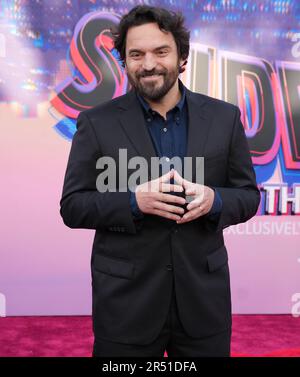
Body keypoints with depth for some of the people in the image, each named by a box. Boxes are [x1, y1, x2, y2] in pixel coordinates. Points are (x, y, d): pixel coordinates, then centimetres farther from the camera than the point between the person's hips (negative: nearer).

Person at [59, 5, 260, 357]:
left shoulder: (224, 117, 1)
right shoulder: (96, 122, -4)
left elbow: (248, 195, 4)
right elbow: (72, 207, -5)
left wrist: (213, 199, -17)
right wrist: (134, 200, -21)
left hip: (203, 295, 2)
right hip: (125, 299, -1)